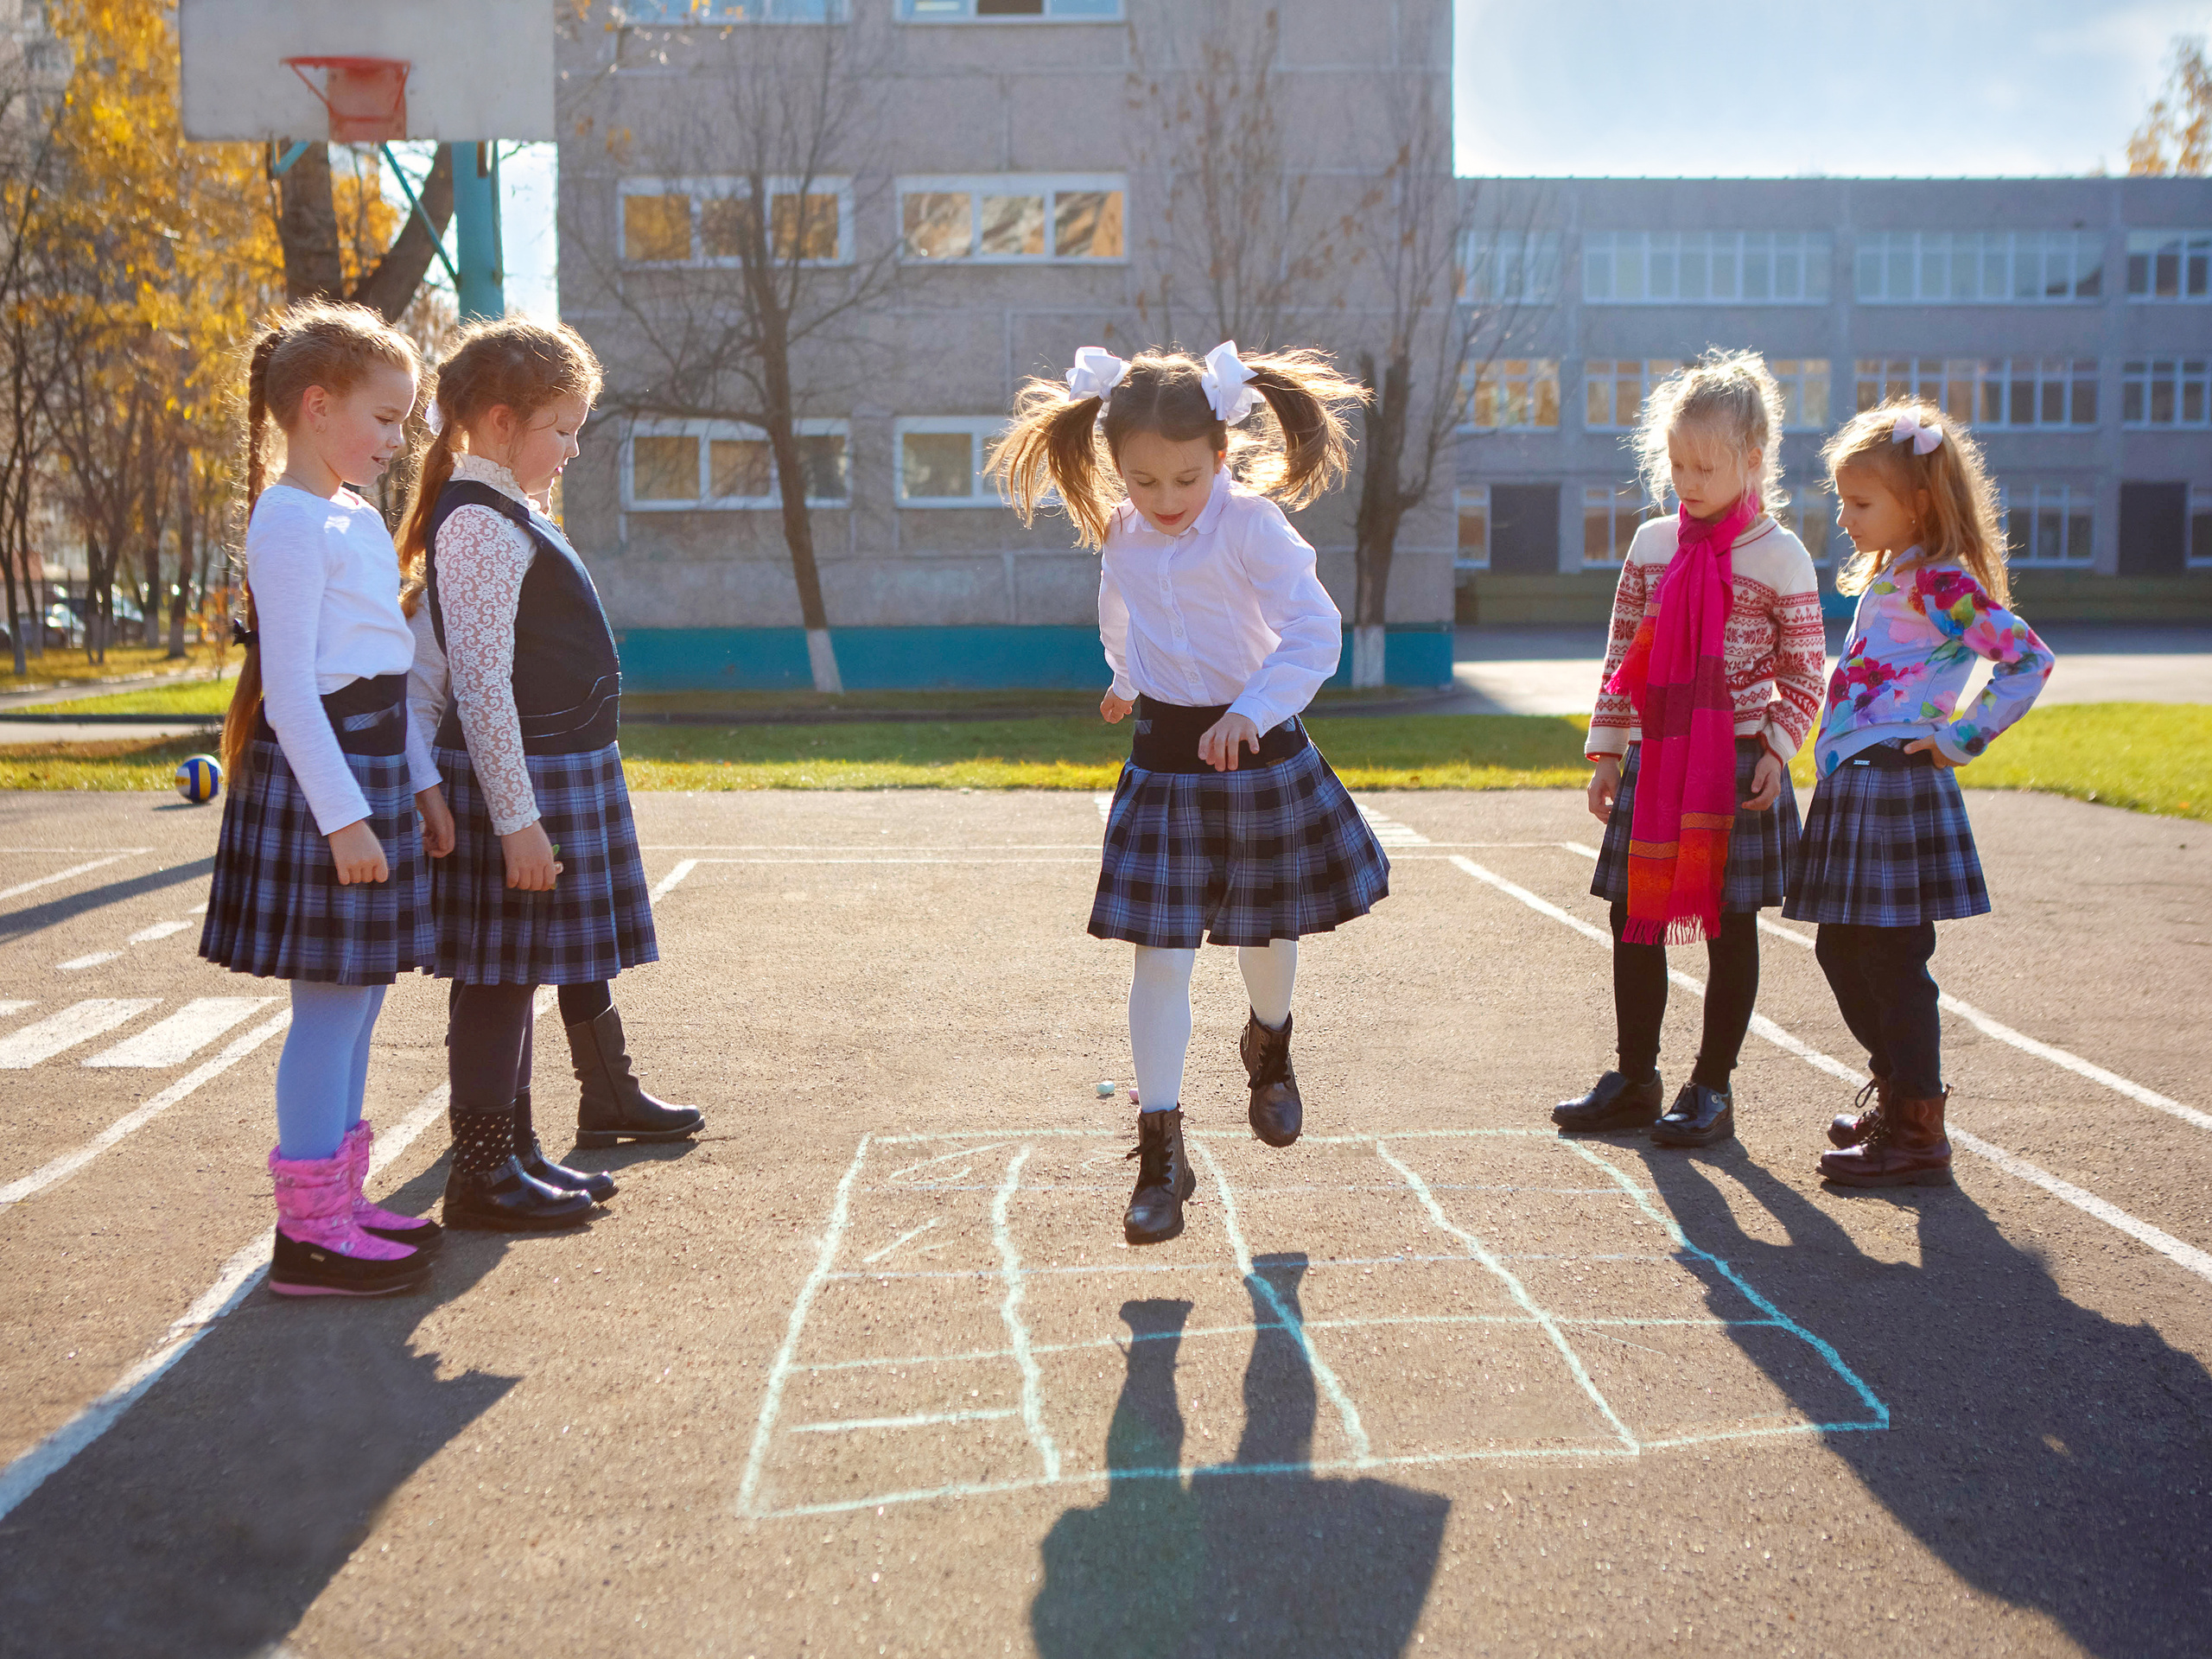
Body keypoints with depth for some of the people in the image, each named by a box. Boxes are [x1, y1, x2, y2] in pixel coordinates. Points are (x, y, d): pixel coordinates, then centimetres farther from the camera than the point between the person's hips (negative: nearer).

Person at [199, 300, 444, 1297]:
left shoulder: (358, 519, 16)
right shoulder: (291, 524, -13)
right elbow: (290, 687, -18)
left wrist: (417, 783, 18)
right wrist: (342, 814, -21)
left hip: (372, 768, 9)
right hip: (318, 775, -9)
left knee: (356, 998, 13)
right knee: (332, 1003, -6)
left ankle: (340, 1199, 23)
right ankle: (307, 1232, 1)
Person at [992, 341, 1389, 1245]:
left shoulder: (1254, 526, -16)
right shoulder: (1121, 534, 1)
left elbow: (1314, 633, -24)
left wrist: (1250, 713, -36)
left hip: (1258, 751, -3)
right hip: (1163, 756, 3)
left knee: (1265, 932, 17)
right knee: (1159, 956, -4)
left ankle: (1268, 1047, 51)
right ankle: (1161, 1154, 2)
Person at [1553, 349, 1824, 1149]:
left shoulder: (1780, 556, -4)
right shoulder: (1651, 545, 8)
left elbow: (1803, 670, 0)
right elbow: (1622, 656, 11)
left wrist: (1775, 752, -10)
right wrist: (1605, 752, 8)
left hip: (1737, 765, -4)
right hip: (1654, 759, 5)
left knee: (1730, 925, 4)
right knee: (1634, 918, 8)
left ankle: (1712, 1087, 14)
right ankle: (1634, 1079, 21)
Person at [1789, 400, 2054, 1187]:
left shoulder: (1940, 582, -13)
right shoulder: (1888, 578, 16)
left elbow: (2029, 660, -19)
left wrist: (1962, 738, -16)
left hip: (1895, 779, -10)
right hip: (1853, 781, 10)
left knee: (1892, 957, -5)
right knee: (1842, 947, 16)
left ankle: (1916, 1132, 3)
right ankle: (1897, 1086, 33)